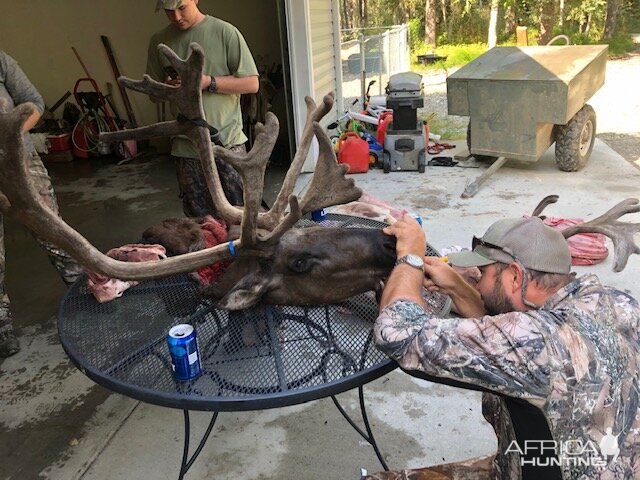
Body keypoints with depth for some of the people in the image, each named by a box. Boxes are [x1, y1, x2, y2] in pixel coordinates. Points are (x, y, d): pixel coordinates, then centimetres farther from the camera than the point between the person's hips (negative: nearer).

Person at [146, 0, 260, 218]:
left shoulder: (225, 32, -2)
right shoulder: (159, 41, 9)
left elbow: (251, 84, -3)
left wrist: (208, 82, -14)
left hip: (227, 141, -3)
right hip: (186, 146, 3)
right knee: (199, 220, 6)